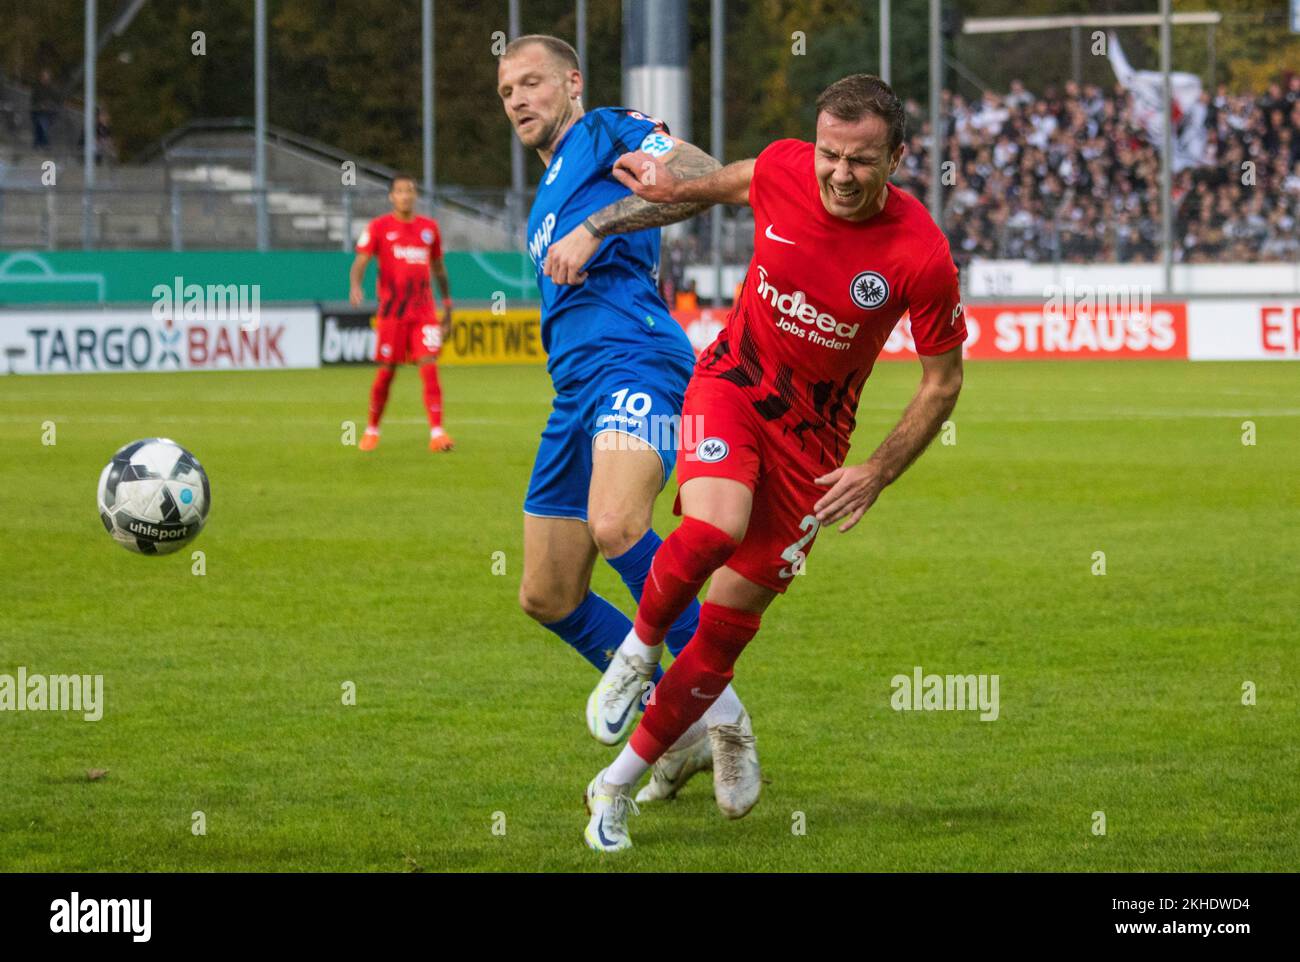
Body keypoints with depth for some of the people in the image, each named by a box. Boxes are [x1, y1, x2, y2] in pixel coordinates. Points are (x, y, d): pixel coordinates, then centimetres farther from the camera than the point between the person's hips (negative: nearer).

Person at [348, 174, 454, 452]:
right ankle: (372, 430, 22)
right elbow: (360, 261, -7)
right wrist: (355, 286, -28)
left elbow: (439, 269, 20)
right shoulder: (378, 227, 1)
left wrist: (447, 309, 19)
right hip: (391, 312, -2)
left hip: (424, 312, 2)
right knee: (386, 372, 4)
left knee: (429, 367, -11)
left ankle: (437, 433, -15)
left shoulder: (429, 227, 11)